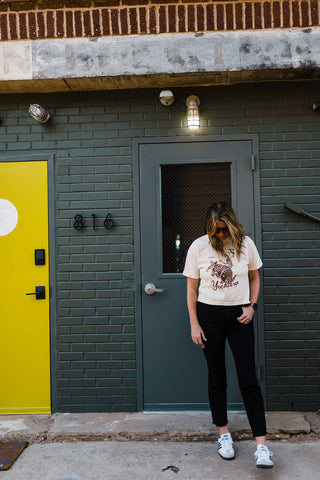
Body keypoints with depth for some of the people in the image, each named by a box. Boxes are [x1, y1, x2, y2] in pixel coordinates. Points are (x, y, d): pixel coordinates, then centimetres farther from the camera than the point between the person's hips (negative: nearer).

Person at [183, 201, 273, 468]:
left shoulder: (246, 244, -4)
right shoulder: (198, 247, -6)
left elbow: (254, 277, 10)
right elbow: (191, 288, -1)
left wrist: (252, 306, -4)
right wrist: (194, 324, -4)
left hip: (239, 316, 0)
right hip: (209, 315, 0)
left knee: (249, 379, 1)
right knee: (216, 378, 11)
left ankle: (261, 443, 11)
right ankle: (224, 433, 29)